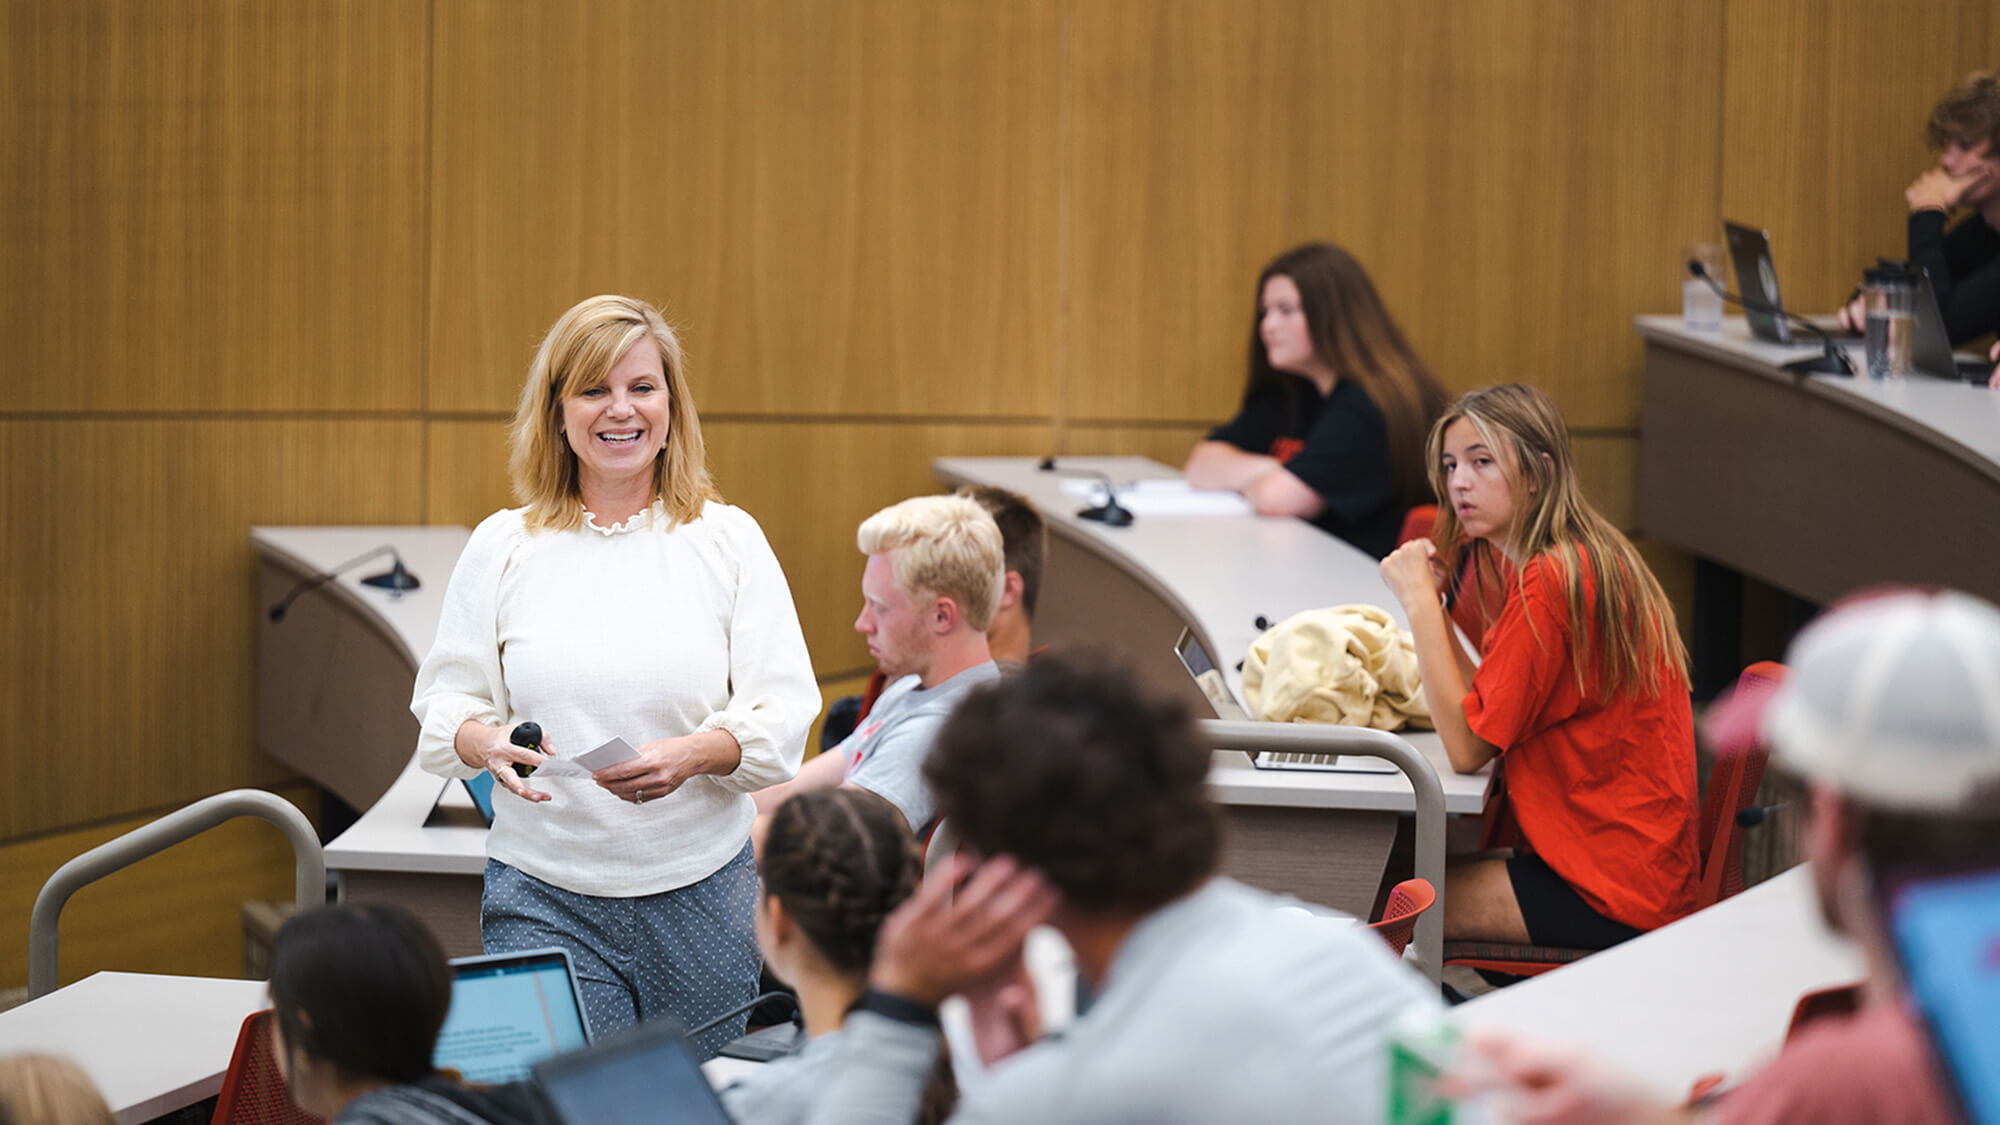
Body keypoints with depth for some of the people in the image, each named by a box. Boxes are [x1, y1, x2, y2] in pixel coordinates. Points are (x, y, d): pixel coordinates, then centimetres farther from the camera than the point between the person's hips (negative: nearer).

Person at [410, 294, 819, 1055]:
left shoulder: (729, 541, 5)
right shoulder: (503, 548, 7)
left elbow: (783, 718, 0)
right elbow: (445, 702, 9)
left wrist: (692, 756, -19)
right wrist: (487, 744, -15)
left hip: (702, 896, 0)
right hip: (544, 898, 0)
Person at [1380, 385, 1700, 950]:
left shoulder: (1551, 581, -20)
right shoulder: (1580, 562, 12)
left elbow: (1467, 746, -19)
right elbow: (1486, 703, 10)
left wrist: (1419, 601, -15)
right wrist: (1426, 598, 1)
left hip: (1612, 894, -10)